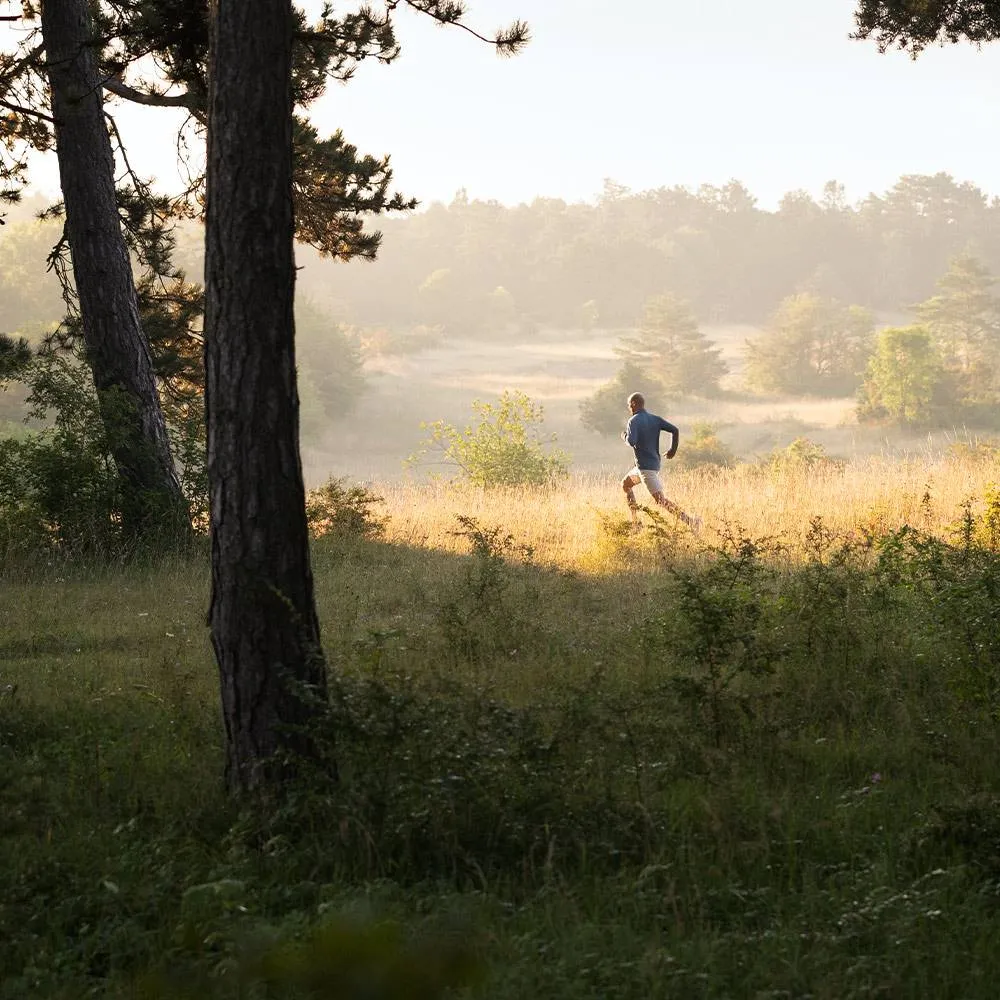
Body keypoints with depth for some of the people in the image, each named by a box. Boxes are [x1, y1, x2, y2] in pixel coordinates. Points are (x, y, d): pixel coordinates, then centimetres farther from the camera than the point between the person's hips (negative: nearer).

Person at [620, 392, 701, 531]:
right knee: (625, 484, 26)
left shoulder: (633, 421, -12)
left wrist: (625, 437, -3)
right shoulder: (655, 419, 7)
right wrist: (673, 449, 11)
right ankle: (635, 522, 24)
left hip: (645, 466, -9)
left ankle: (690, 521, -24)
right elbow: (674, 430, -1)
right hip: (655, 462, 9)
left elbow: (632, 442, -25)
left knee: (660, 500, -12)